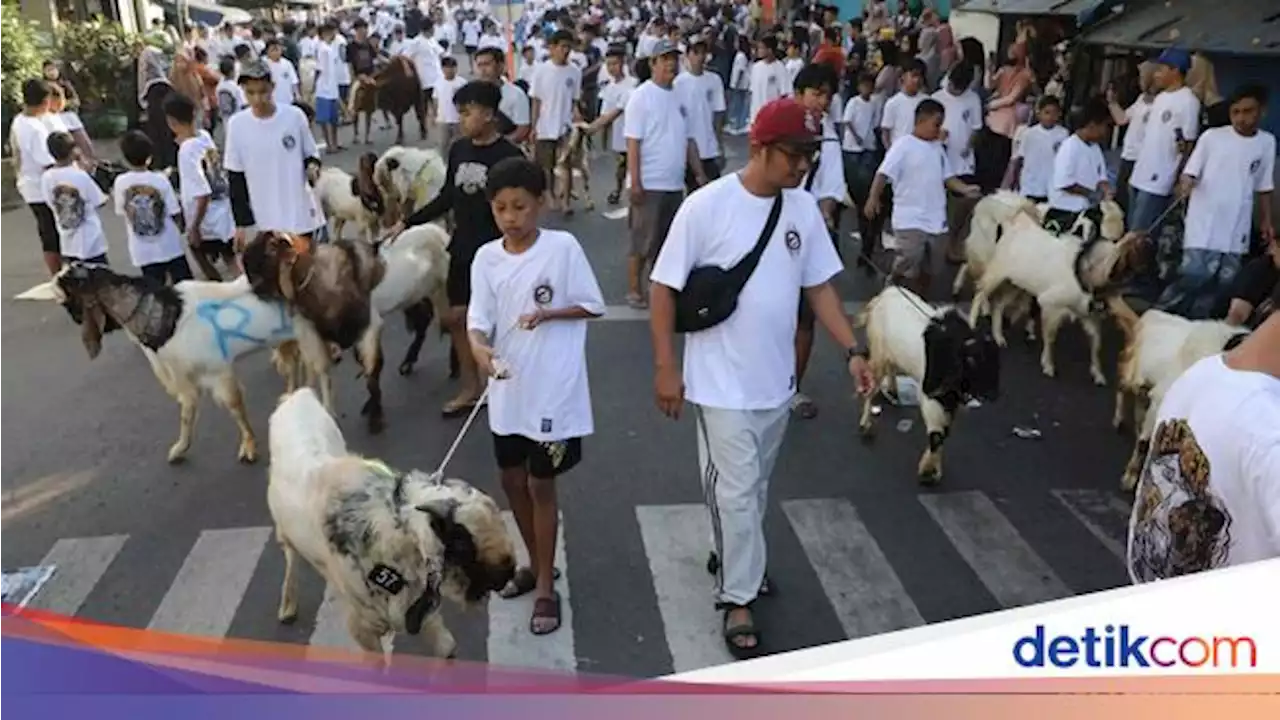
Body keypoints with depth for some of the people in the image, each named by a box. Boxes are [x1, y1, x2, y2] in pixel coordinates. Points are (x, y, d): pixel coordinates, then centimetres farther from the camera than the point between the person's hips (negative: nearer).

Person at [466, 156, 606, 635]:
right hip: (508, 389, 5)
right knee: (512, 479, 16)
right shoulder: (486, 258, -1)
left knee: (541, 484, 3)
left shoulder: (563, 247, -11)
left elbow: (593, 306, -5)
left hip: (553, 390, -5)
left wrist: (547, 314, -20)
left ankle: (546, 587, 20)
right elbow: (478, 316, -5)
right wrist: (478, 346, -27)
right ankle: (537, 564, 38)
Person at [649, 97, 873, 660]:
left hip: (776, 379, 6)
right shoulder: (707, 206, -16)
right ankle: (737, 600, 15)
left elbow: (819, 286, 8)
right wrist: (666, 367, -12)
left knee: (756, 485, 20)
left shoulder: (804, 208, 0)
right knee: (736, 492, 0)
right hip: (722, 382, -6)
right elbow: (664, 288, -11)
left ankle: (729, 557, 43)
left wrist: (852, 351, -1)